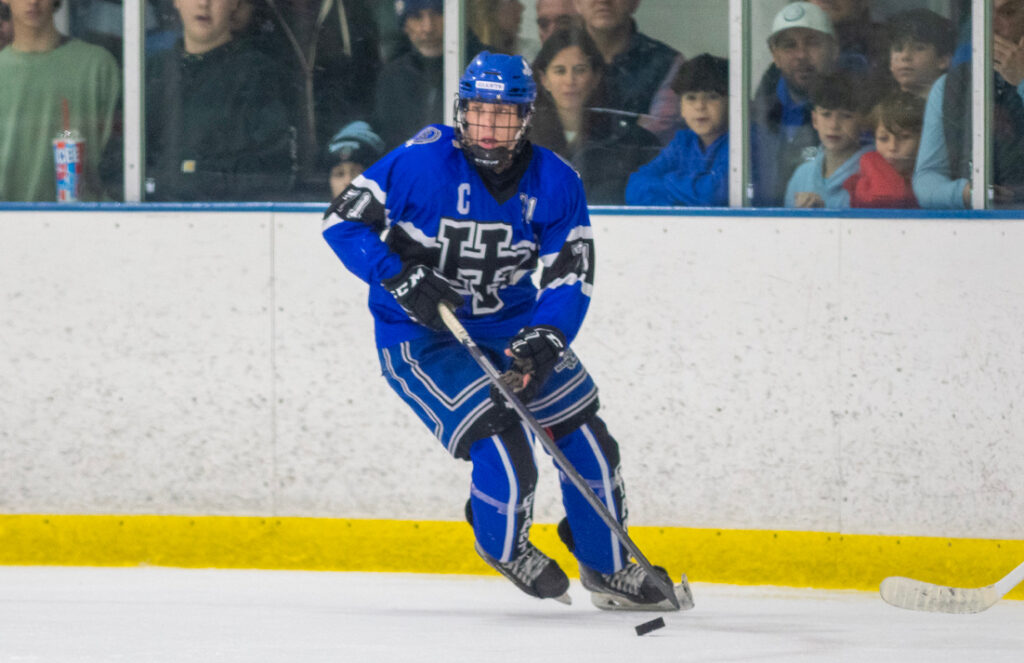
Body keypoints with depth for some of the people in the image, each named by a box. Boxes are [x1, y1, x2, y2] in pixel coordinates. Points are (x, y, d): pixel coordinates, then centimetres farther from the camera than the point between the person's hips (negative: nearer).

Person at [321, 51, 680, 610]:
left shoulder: (555, 183, -8)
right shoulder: (423, 161, -20)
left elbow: (570, 277, -6)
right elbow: (343, 221, -15)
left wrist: (540, 345, -24)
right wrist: (403, 280, -26)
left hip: (508, 325, 5)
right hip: (418, 334, -5)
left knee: (586, 436, 4)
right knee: (503, 441, -21)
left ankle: (607, 565, 26)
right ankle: (502, 544, 12)